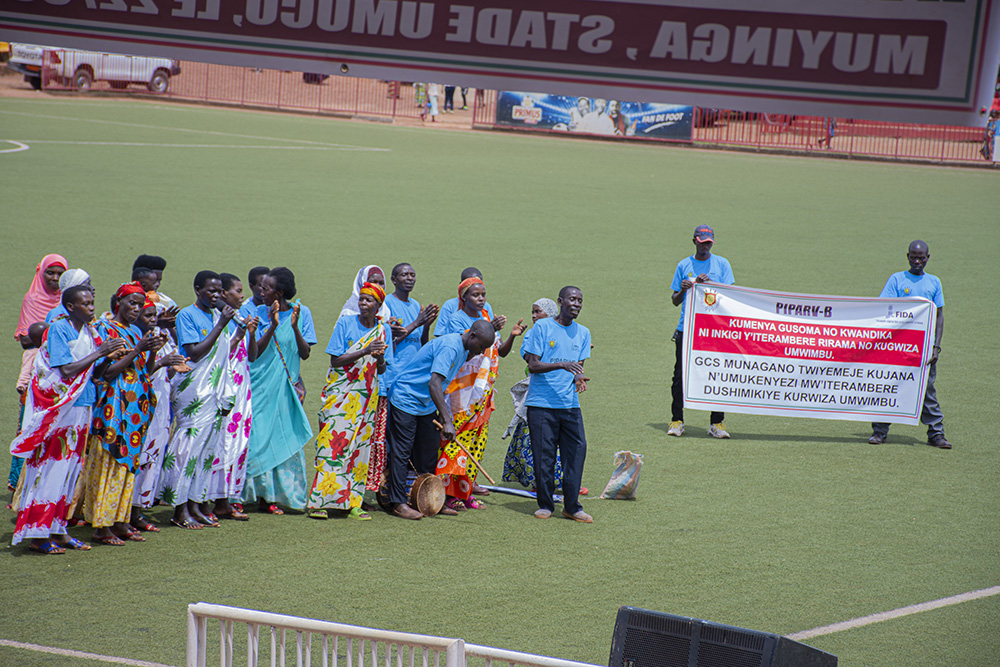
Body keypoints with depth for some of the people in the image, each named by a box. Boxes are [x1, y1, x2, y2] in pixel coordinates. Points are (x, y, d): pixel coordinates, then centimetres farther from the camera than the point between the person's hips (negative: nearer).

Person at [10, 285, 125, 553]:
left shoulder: (89, 332, 11)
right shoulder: (58, 329, -10)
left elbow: (96, 370, 12)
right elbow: (67, 369, -17)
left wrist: (108, 356, -6)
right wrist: (100, 352, -16)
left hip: (81, 407, 8)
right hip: (58, 408, -8)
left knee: (70, 468, 9)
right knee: (50, 467, -6)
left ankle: (58, 530, 15)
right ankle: (37, 534, -4)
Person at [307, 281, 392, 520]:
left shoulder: (384, 330, 8)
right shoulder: (345, 324, -2)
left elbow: (382, 370, 9)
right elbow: (335, 360, -9)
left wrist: (380, 359, -14)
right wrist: (365, 351, -18)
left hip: (367, 396, 4)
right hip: (341, 393, -4)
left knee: (360, 446, 2)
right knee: (333, 443, -10)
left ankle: (352, 502, 4)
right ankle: (319, 502, -9)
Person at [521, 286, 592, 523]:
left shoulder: (583, 333, 12)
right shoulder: (542, 327, -2)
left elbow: (578, 367, 15)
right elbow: (533, 365, -8)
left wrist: (579, 378, -9)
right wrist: (561, 365, -22)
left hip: (570, 405, 4)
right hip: (541, 404, -4)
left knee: (577, 451, -3)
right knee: (544, 456, -2)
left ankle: (572, 506, 6)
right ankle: (545, 504, 12)